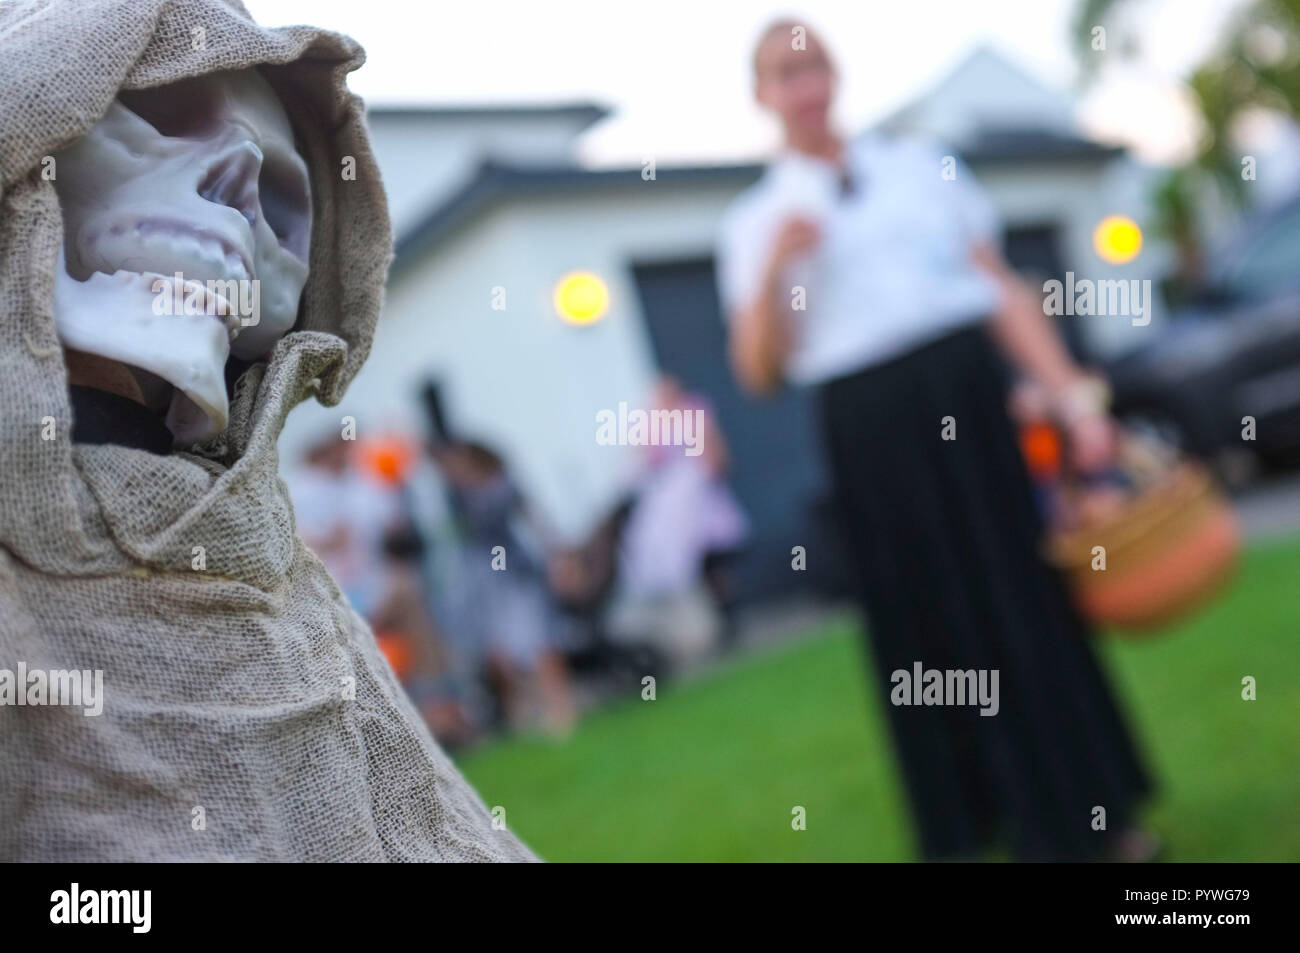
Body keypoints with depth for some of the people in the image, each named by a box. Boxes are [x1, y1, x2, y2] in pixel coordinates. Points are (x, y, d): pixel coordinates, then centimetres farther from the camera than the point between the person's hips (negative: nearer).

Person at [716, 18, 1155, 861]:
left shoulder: (921, 166, 13)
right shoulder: (757, 222, 9)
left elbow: (1005, 291, 9)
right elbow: (761, 371, 2)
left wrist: (1075, 397, 1)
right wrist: (772, 270, -13)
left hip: (977, 394, 1)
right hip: (870, 432, -1)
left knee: (1034, 598, 5)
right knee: (934, 626, 4)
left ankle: (1096, 810, 21)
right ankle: (981, 826, 21)